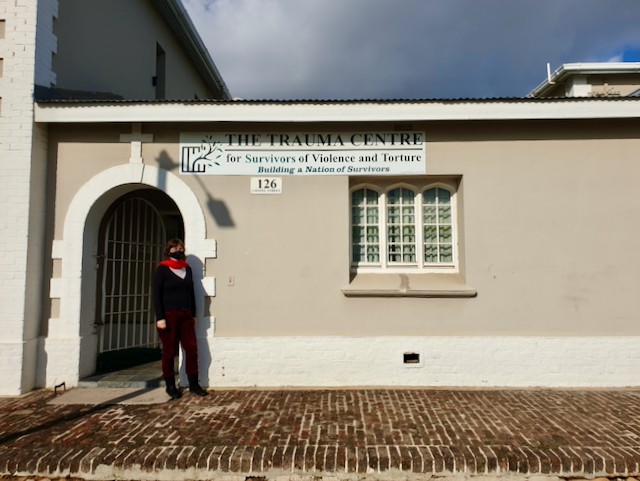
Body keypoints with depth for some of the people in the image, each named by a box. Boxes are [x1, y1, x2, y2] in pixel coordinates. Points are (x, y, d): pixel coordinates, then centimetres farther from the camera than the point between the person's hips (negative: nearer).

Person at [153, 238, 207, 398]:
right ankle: (170, 385, 17)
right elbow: (156, 295, -8)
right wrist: (160, 318, -14)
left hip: (185, 315, 5)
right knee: (169, 352, 4)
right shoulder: (162, 269, -4)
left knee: (192, 348, 3)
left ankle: (193, 384, 13)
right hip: (168, 316, -5)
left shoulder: (187, 269, 11)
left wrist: (193, 314, 13)